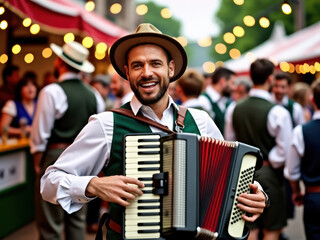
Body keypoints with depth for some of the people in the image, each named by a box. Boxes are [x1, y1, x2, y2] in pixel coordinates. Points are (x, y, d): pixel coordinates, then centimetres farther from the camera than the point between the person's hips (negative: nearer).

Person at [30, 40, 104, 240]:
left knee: (50, 223, 0)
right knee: (77, 219, 14)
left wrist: (38, 163, -1)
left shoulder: (52, 92, -11)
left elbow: (41, 133, -11)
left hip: (56, 157, -6)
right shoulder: (92, 95, 7)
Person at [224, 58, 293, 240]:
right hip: (269, 174, -5)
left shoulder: (236, 109, 2)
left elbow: (230, 143, 11)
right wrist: (272, 162, 1)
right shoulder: (278, 112, -16)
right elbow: (284, 151, -17)